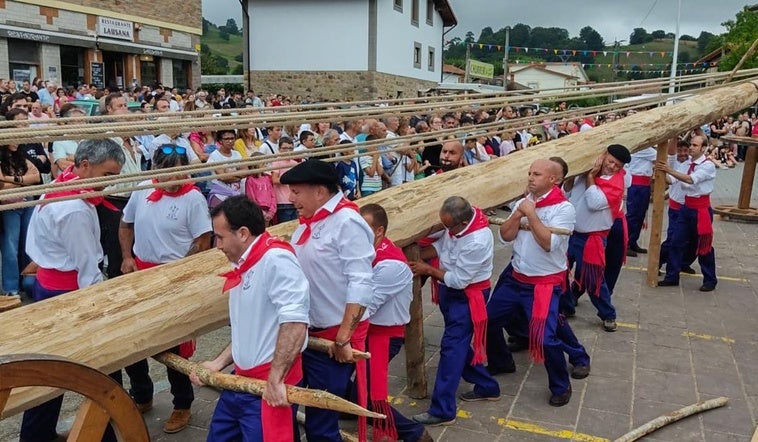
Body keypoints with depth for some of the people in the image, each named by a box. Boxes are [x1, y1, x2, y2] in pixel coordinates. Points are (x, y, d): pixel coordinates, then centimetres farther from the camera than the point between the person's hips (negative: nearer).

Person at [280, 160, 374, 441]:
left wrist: (343, 338, -22)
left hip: (334, 337, -8)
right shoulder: (308, 223, 9)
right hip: (305, 333, 8)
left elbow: (361, 285, -22)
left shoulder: (347, 222, -16)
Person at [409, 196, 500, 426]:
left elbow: (458, 280, -25)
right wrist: (416, 258, -8)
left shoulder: (477, 242, -33)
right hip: (450, 291, 9)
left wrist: (428, 270, -16)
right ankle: (487, 386, 36)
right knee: (458, 343, 18)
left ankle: (442, 411, 0)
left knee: (451, 347, -8)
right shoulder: (458, 221, -9)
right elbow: (441, 245, 5)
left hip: (467, 297, -9)